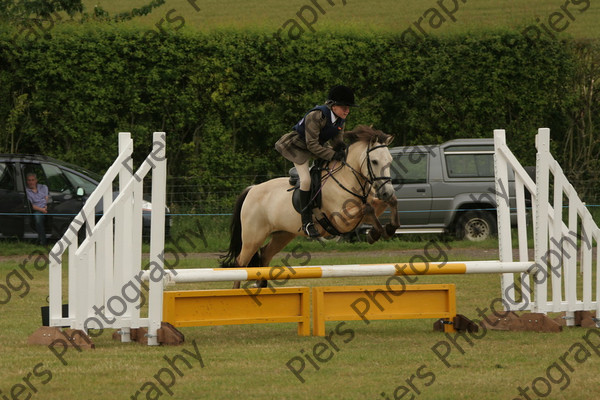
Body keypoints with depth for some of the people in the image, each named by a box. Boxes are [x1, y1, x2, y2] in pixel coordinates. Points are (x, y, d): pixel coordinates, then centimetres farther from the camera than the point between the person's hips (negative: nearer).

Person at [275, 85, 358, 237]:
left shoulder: (340, 120, -8)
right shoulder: (316, 116, -33)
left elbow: (337, 141, 3)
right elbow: (312, 145, -32)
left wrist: (341, 149, -22)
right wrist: (332, 155, -35)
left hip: (318, 146, 9)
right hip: (299, 147, -9)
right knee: (306, 179, -23)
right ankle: (306, 222, -20)